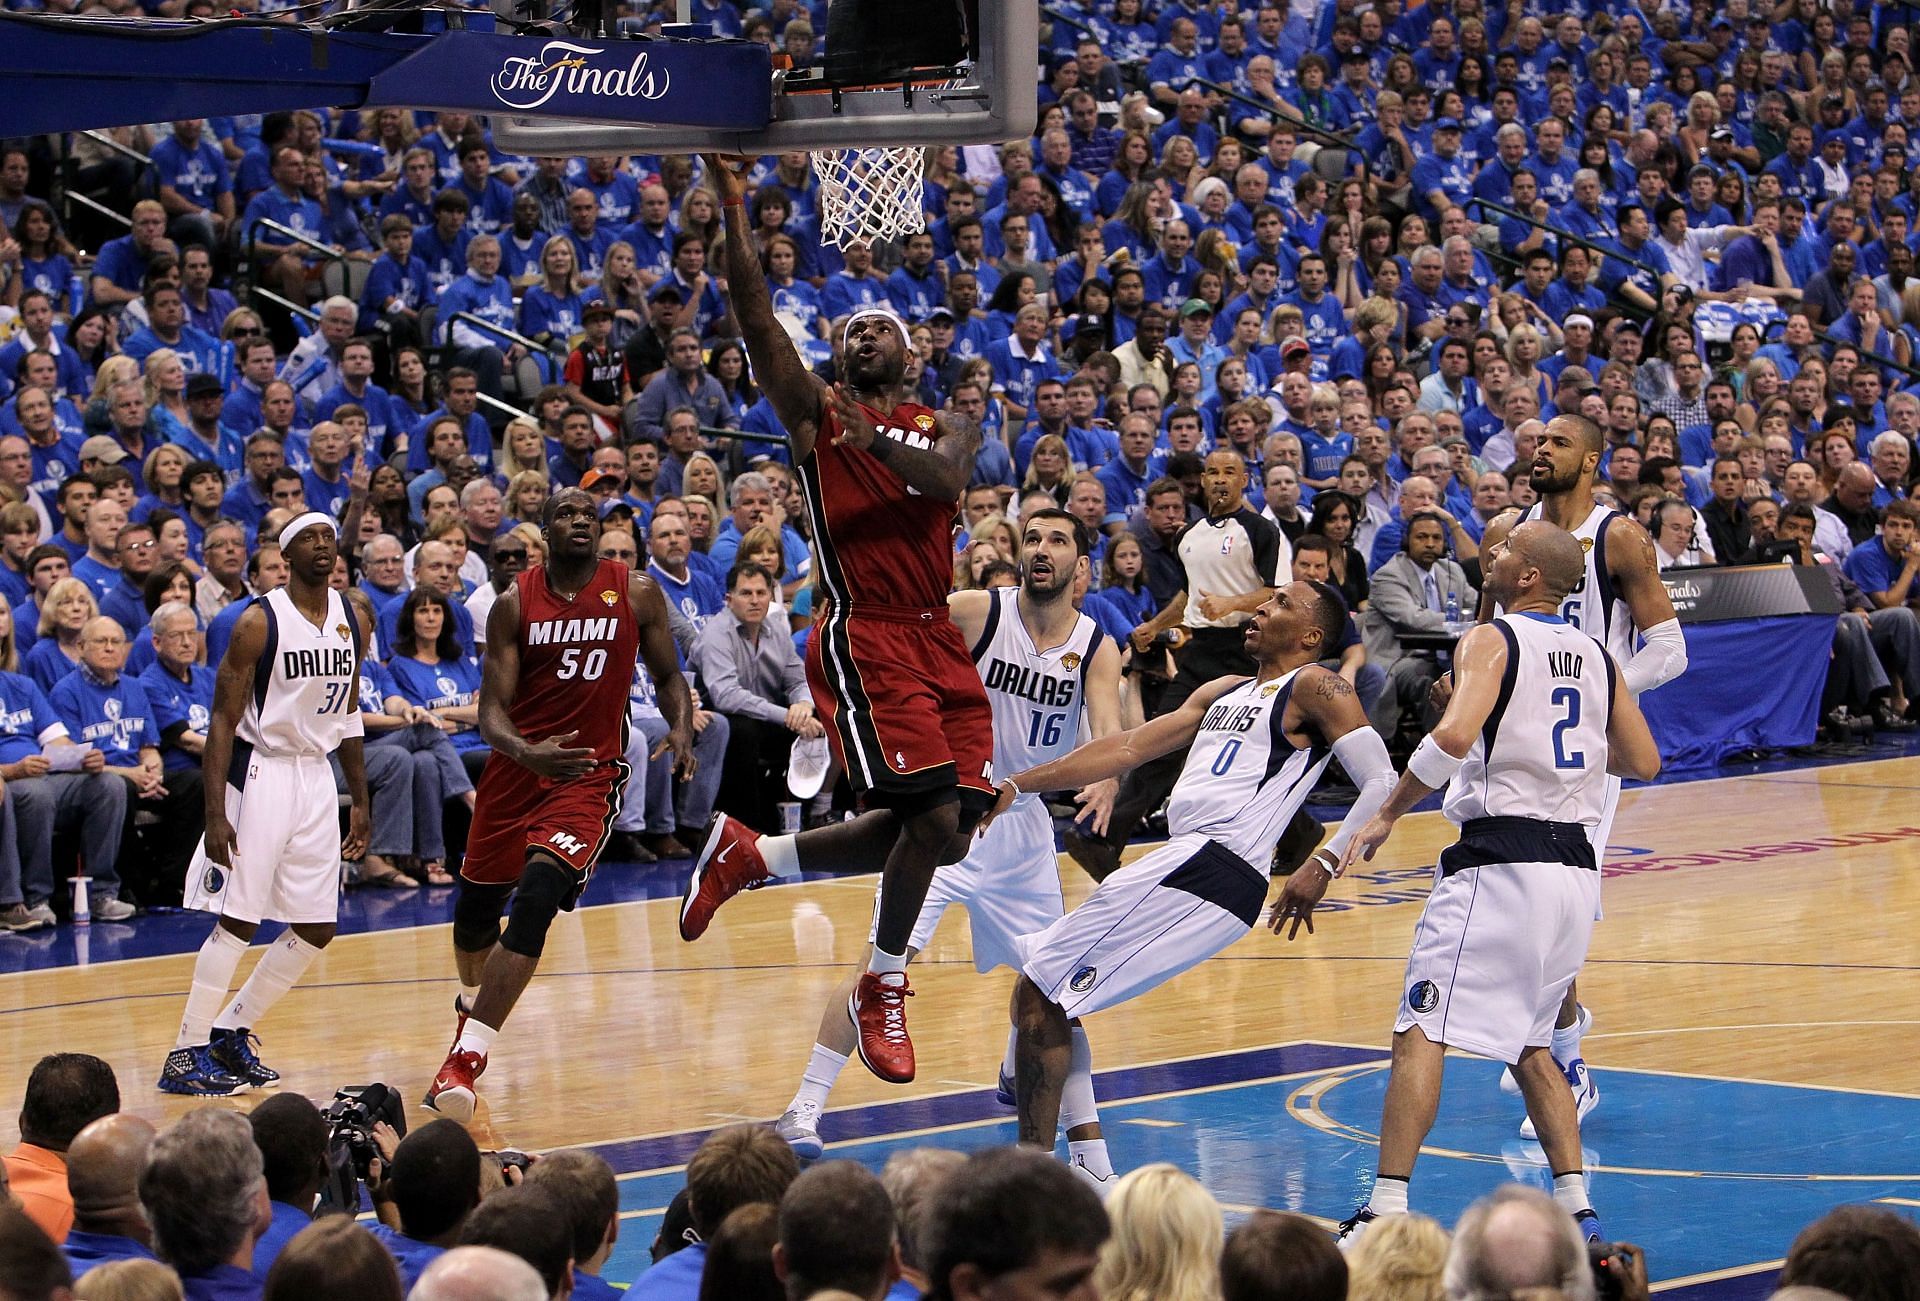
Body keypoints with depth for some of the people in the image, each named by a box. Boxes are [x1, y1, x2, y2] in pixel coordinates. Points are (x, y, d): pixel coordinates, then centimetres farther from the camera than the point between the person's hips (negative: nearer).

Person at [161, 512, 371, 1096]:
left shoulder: (350, 620, 7)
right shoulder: (259, 623, -12)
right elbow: (222, 724, -12)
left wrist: (360, 800, 15)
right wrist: (215, 816, -18)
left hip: (318, 776, 7)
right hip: (261, 775, -7)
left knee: (316, 929, 6)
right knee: (239, 921, -9)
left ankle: (230, 1032, 19)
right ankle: (186, 1056, -3)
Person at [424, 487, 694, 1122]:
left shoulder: (637, 593, -1)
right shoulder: (514, 604, -3)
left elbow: (668, 674, 11)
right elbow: (491, 710, -7)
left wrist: (681, 730, -11)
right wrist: (527, 753, -29)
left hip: (590, 772, -2)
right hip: (517, 764, 2)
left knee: (536, 900, -22)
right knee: (476, 905, 14)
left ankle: (465, 1059, -24)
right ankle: (473, 1002, 51)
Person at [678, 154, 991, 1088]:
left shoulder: (944, 425, 16)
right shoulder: (817, 413, 6)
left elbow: (947, 477, -8)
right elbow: (757, 324, -8)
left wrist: (875, 443, -24)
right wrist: (735, 219, -17)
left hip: (937, 641, 6)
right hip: (863, 636, -5)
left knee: (945, 831, 4)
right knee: (934, 812, -18)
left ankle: (752, 856, 22)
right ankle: (883, 990, 0)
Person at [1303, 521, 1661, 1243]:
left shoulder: (1491, 642, -6)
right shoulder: (1596, 656, 13)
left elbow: (1453, 736, -22)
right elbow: (1644, 762, 17)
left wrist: (1386, 815, -12)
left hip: (1502, 855, -7)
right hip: (1577, 865, 7)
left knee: (1420, 1031, -6)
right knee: (1529, 1043, 20)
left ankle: (1386, 1210, -14)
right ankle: (1575, 1206, 12)